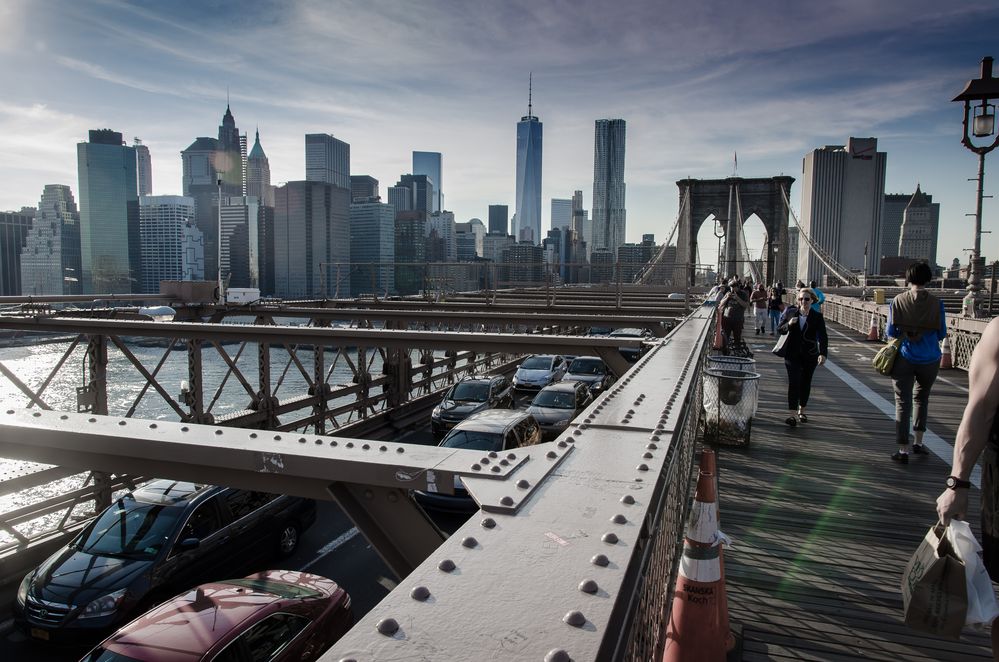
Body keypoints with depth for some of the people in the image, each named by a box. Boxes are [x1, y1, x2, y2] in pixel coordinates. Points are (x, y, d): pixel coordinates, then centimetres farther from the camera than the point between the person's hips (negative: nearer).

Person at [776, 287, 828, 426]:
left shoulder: (817, 317, -5)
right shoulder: (791, 313, -1)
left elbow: (823, 337, -13)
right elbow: (780, 330, 4)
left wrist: (823, 353, -28)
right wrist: (789, 324, -17)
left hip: (810, 356, 1)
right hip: (792, 354, -1)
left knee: (805, 383, 11)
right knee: (793, 382, -11)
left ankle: (801, 411, 28)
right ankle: (793, 414, -13)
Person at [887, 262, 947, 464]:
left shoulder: (898, 301, -7)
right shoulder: (936, 303, -7)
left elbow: (890, 332, -5)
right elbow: (942, 334, -2)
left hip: (904, 358, -1)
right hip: (929, 359, 1)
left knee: (903, 402, 2)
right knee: (922, 398, 22)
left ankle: (903, 450, -1)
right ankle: (918, 442, 29)